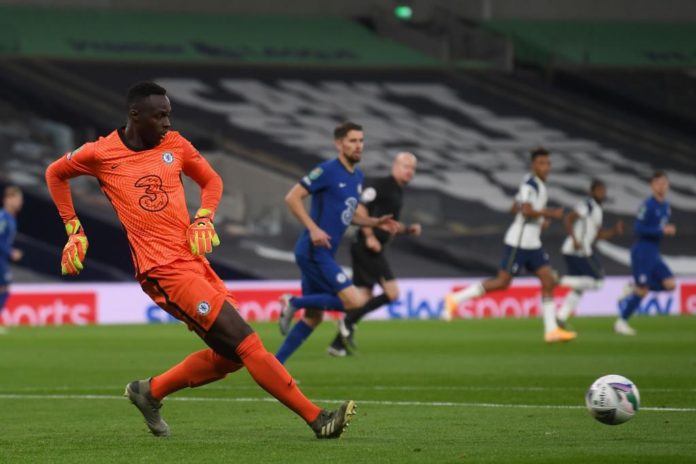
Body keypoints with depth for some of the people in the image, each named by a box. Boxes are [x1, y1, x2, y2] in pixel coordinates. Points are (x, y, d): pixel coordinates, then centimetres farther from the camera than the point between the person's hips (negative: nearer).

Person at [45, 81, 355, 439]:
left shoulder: (174, 144, 9)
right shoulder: (101, 154, -3)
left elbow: (211, 180, 22)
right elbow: (55, 174, 14)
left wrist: (203, 220, 4)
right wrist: (74, 232, 10)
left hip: (193, 259, 7)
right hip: (164, 270, -7)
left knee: (229, 355, 7)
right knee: (246, 344, -12)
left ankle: (150, 392, 24)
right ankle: (318, 419, -12)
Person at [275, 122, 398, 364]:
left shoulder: (358, 176, 15)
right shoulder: (328, 171, -12)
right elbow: (292, 197, -14)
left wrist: (376, 223, 10)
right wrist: (313, 229, -23)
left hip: (322, 254, 10)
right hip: (314, 251, -10)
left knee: (313, 317, 13)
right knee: (356, 302, -17)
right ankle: (295, 302, -6)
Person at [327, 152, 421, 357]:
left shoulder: (398, 193, 19)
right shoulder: (380, 185, -9)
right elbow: (360, 207, -19)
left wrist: (408, 229, 13)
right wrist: (369, 236, -23)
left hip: (375, 249, 10)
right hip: (368, 247, -10)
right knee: (391, 292, -13)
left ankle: (337, 344, 10)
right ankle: (348, 322, -9)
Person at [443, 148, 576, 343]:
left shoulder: (540, 186, 16)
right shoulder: (529, 185, -14)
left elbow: (516, 208, 24)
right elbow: (526, 210, -27)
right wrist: (549, 214, -21)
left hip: (533, 243, 10)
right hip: (518, 241, -10)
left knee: (548, 281, 3)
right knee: (503, 281, -8)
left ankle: (551, 330, 3)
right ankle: (455, 299, 0)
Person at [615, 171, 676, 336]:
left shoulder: (666, 206, 11)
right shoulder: (648, 205, -14)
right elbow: (638, 228, -19)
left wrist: (669, 230, 4)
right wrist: (662, 231, -22)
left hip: (654, 253, 8)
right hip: (642, 252, -8)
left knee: (670, 284, -4)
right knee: (642, 290, -7)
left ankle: (634, 288, 11)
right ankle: (621, 322, 7)